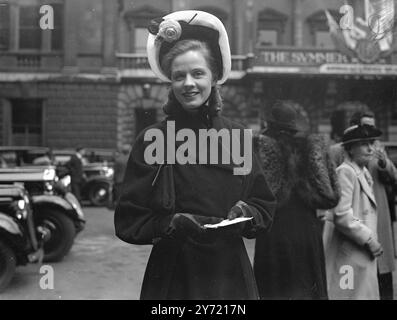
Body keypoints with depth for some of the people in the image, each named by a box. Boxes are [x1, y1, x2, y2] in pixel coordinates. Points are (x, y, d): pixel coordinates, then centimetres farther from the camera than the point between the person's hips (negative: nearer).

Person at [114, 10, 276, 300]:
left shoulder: (237, 136, 0)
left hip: (231, 275, 3)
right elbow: (129, 221, -6)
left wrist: (244, 212, -14)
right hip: (173, 276, -2)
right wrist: (174, 224, -21)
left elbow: (265, 207, 5)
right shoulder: (152, 140, -8)